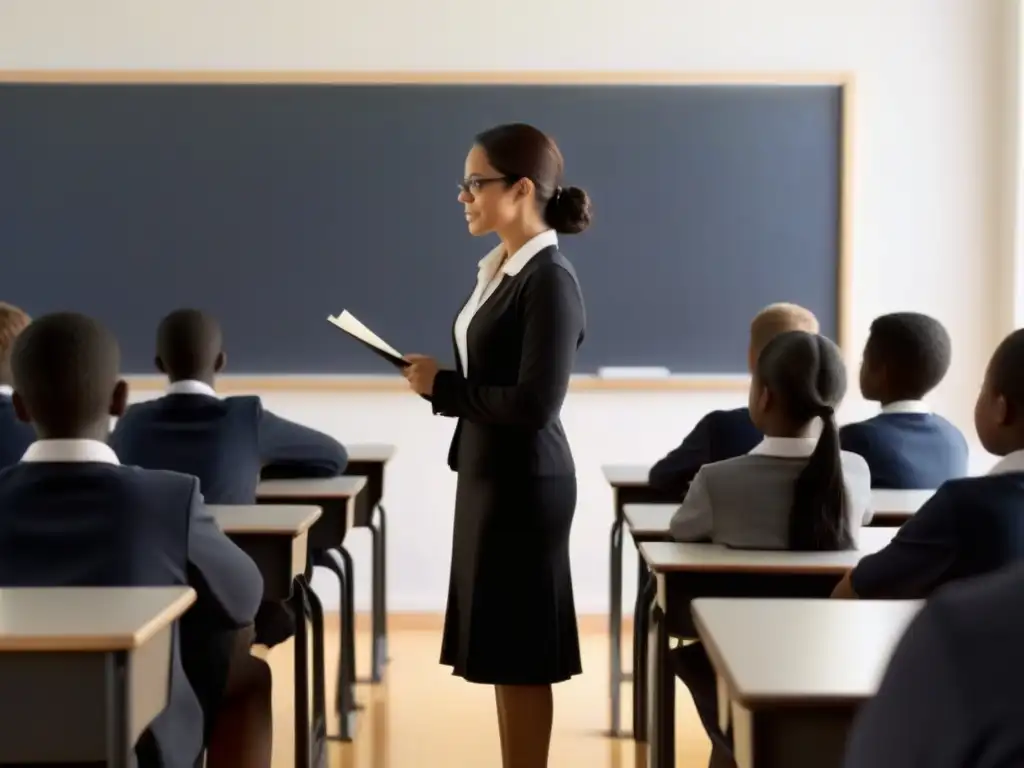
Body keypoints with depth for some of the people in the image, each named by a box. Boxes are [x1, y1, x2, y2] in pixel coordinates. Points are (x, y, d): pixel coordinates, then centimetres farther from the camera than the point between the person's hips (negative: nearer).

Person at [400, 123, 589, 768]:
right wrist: (440, 379, 0)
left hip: (524, 482, -9)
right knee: (501, 649, 15)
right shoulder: (502, 268, 9)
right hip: (491, 473, 9)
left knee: (521, 654, 0)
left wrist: (442, 387, -15)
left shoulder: (551, 279, -17)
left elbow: (535, 404, -23)